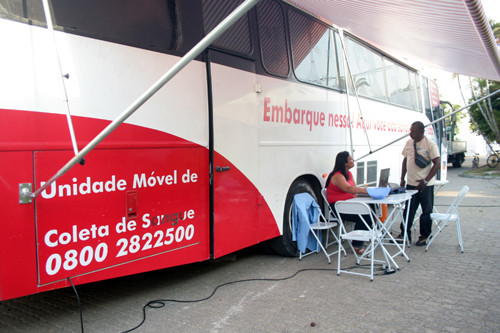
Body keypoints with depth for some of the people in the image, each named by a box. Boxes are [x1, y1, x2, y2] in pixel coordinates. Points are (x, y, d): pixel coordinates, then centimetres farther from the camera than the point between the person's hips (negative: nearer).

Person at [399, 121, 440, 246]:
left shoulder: (430, 145, -10)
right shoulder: (409, 143, 7)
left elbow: (437, 164, -13)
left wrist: (426, 180, -18)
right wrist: (402, 178, 10)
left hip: (425, 185, -5)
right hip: (411, 183, 5)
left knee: (427, 211, 5)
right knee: (408, 210, 10)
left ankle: (424, 236, 19)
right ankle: (405, 234, 20)